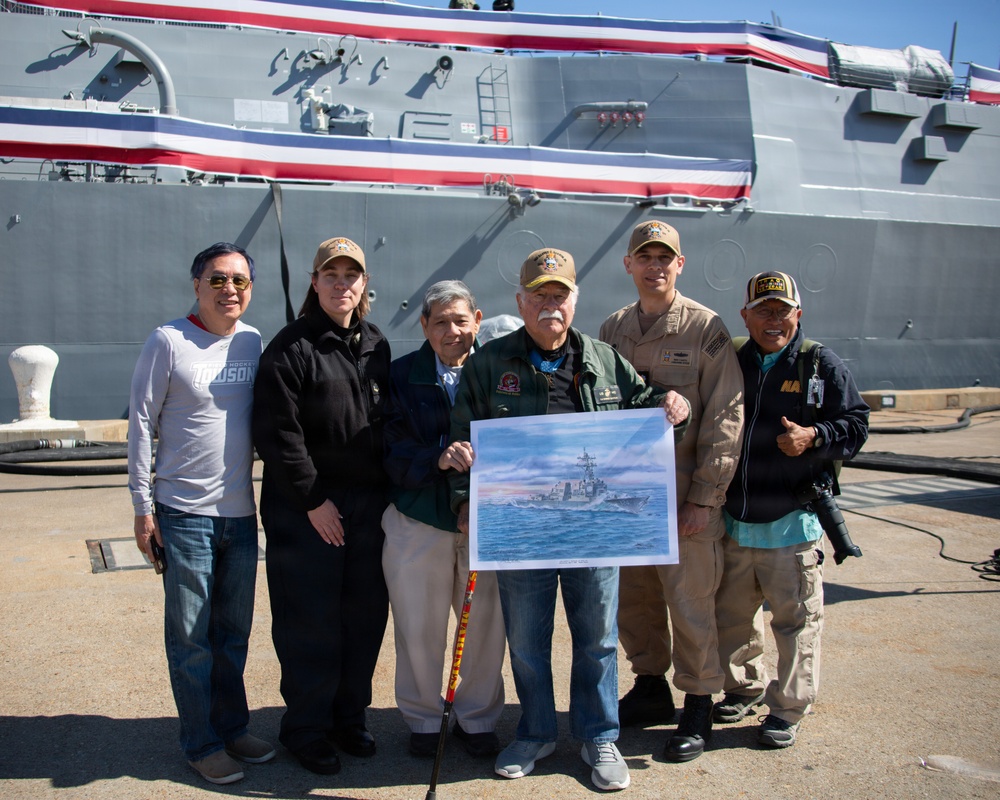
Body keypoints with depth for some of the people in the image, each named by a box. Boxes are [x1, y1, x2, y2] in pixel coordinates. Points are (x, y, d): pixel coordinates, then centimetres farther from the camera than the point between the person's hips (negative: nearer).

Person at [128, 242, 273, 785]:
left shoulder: (253, 342, 6)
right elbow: (141, 423, -6)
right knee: (190, 637, 5)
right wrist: (143, 507, -8)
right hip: (184, 514, -5)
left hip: (241, 513, 5)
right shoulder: (168, 341, -9)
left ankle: (233, 727, 31)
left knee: (234, 632, 16)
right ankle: (201, 743, 19)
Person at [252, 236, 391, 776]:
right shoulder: (290, 347, -8)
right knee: (311, 620, 0)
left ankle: (349, 715, 28)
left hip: (368, 505, 6)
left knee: (365, 613, 11)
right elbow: (277, 433, -13)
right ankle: (306, 727, 17)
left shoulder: (377, 346, 11)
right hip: (307, 508, -5)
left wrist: (385, 490, 8)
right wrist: (313, 499, -13)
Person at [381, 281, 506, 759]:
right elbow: (393, 452, -7)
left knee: (486, 623, 9)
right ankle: (423, 719, 31)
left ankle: (477, 718, 31)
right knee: (419, 627, 10)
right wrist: (437, 459, -24)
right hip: (417, 522, 0)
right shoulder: (401, 375, 1)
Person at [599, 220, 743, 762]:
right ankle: (651, 687, 33)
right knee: (632, 598, 13)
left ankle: (698, 707, 20)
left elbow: (724, 419, -8)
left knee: (689, 602, 2)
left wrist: (704, 498, -11)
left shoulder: (706, 329, -5)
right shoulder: (612, 330, 9)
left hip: (685, 495, -4)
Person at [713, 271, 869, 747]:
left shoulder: (822, 365, -1)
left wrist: (815, 436, -19)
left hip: (793, 520, -4)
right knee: (732, 614, 16)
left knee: (796, 618, 4)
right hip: (735, 520, 4)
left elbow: (856, 424, -1)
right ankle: (744, 689, 36)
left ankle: (788, 708, 19)